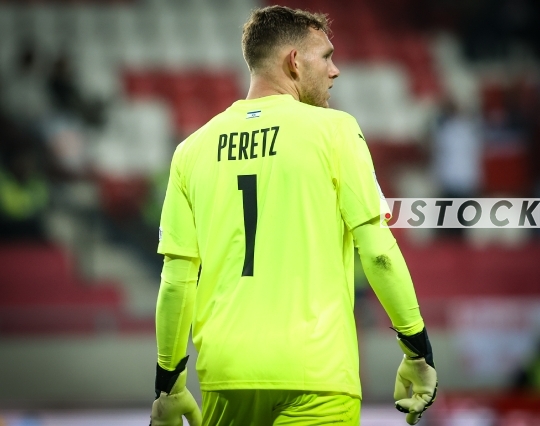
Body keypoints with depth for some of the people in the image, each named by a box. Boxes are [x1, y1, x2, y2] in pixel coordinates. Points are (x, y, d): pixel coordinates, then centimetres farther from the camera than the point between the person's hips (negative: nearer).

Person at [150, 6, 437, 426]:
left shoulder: (193, 149, 9)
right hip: (315, 374, -3)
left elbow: (177, 279, 7)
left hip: (225, 375, 3)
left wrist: (168, 382, 16)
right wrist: (418, 352, 3)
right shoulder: (332, 129, -1)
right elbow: (377, 251, -5)